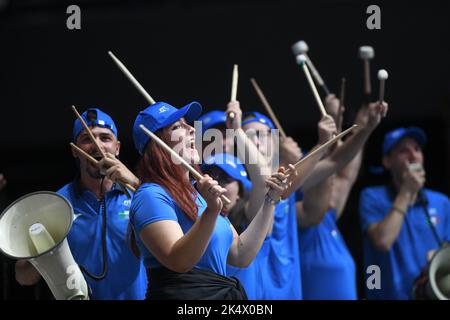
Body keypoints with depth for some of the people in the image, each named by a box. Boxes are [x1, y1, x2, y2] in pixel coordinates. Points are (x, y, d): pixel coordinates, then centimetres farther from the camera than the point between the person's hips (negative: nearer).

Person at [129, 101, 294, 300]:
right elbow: (178, 262, -24)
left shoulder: (199, 192, 15)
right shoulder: (151, 195, -11)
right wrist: (212, 211, -32)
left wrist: (269, 200, 11)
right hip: (182, 294, -8)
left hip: (223, 293, 8)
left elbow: (241, 255, 12)